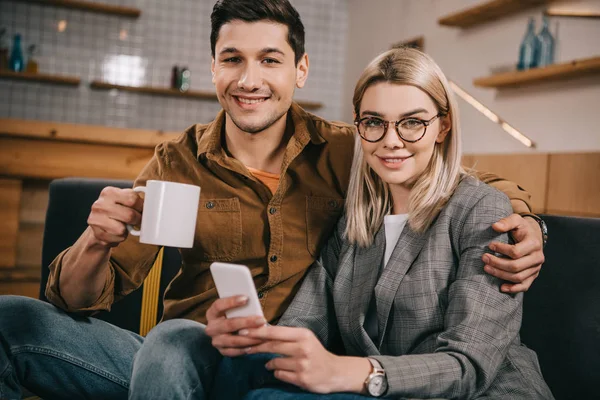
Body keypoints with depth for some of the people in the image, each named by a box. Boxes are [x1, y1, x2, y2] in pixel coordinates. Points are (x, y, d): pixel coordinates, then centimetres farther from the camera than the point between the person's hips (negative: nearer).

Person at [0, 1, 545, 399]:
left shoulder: (344, 152, -2)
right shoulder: (177, 164, 0)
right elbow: (81, 300, 1)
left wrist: (523, 221, -15)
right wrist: (97, 243, -23)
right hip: (175, 352, 2)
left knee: (173, 341, -35)